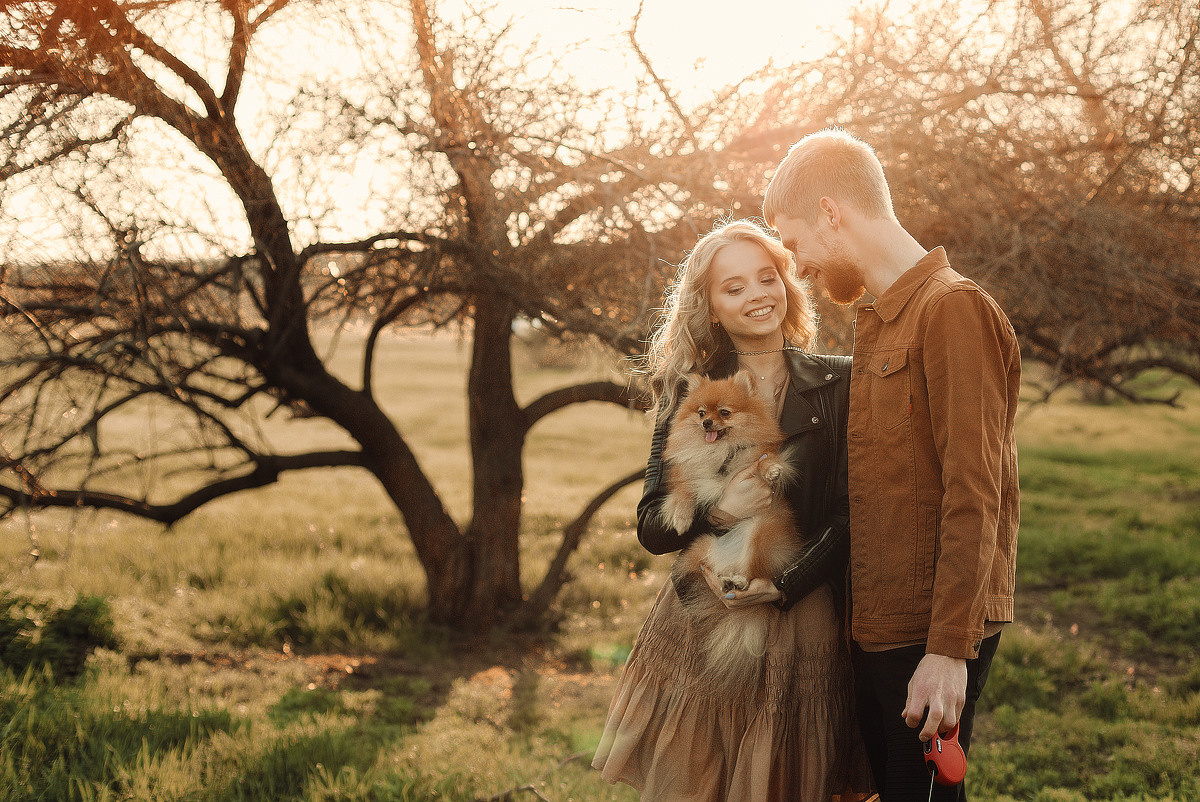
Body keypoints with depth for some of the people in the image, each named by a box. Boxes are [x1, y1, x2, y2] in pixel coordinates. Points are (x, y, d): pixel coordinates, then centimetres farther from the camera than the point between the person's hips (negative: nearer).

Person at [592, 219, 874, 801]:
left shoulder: (838, 384, 2)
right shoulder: (688, 395, 5)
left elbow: (853, 512, -4)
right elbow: (651, 528, 2)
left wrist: (786, 584, -16)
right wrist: (714, 513, -18)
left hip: (802, 618, -1)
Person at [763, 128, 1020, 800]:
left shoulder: (954, 309, -12)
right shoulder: (878, 322, 18)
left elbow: (973, 494, -17)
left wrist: (949, 649, -20)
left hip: (934, 637, -8)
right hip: (877, 626, 8)